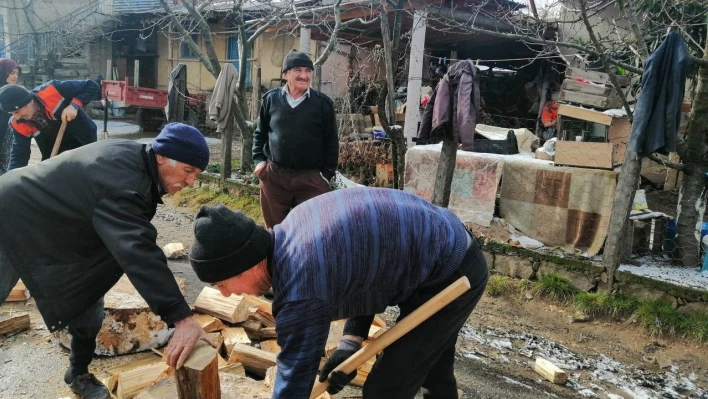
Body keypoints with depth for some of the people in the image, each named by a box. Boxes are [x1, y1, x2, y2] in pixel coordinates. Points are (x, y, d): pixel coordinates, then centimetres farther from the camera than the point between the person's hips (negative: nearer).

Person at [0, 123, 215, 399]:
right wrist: (181, 318, -52)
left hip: (55, 225, 9)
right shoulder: (122, 183, -39)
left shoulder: (135, 158, -9)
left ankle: (79, 373, 26)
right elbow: (138, 251, -48)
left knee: (86, 299, 7)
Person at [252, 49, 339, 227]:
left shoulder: (323, 103, -2)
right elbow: (260, 133, 15)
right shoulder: (271, 99, 4)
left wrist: (327, 173, -1)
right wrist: (259, 160, 4)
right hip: (274, 176, 2)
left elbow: (331, 142, 2)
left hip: (311, 178, -2)